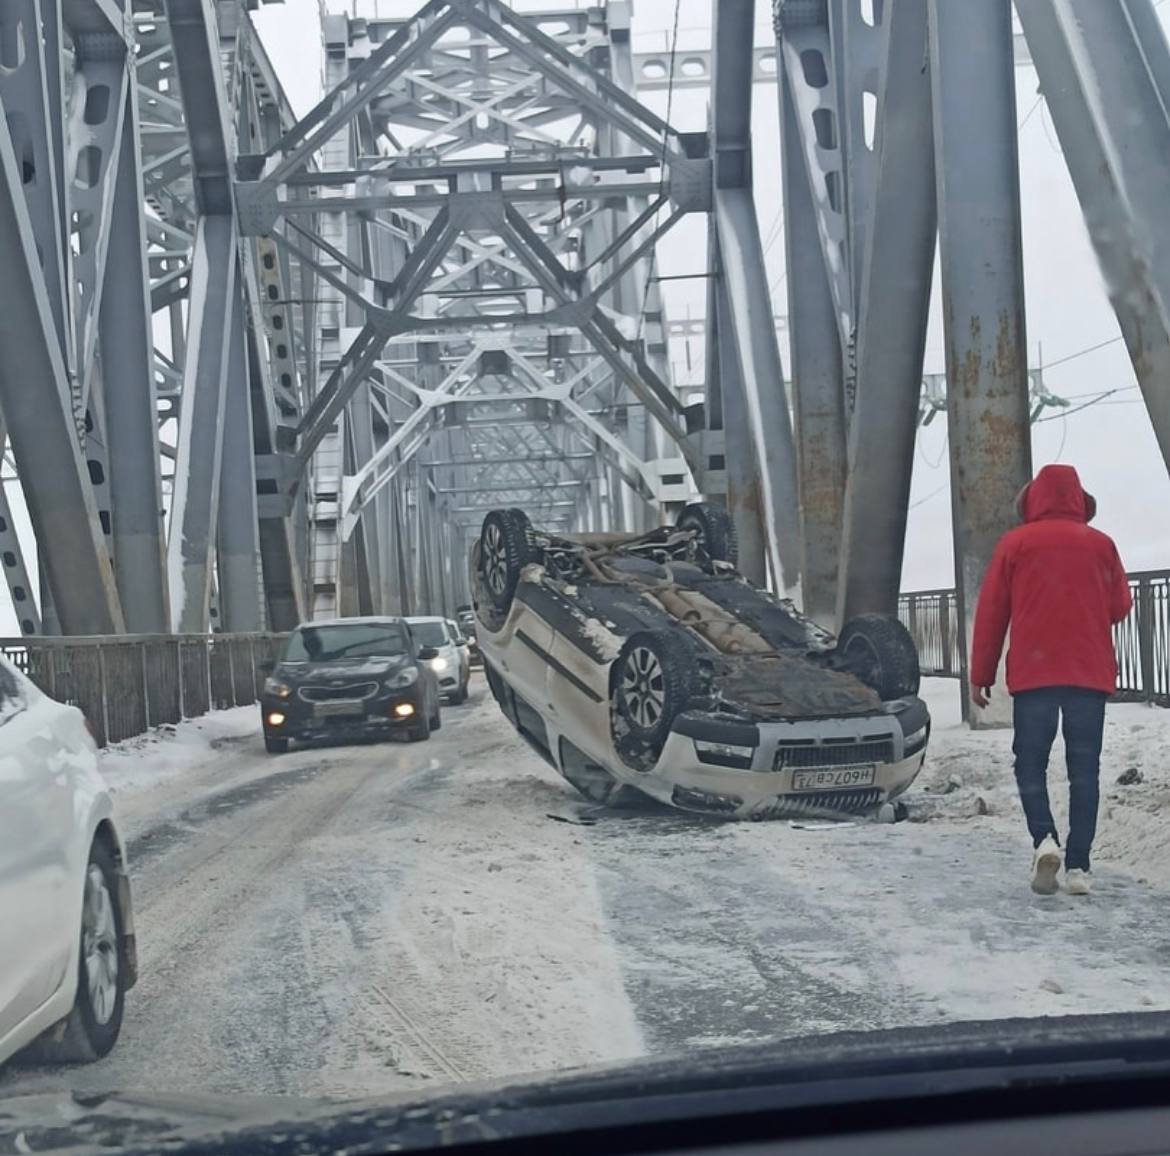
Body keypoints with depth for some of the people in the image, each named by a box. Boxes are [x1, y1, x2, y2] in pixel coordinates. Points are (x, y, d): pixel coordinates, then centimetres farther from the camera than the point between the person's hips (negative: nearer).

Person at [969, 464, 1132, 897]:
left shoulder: (1014, 544, 1)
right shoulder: (1101, 544, 5)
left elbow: (991, 613, 0)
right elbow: (1120, 606, 9)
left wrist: (980, 675, 6)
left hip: (1033, 672, -1)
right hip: (1090, 674, 1)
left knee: (1031, 763, 6)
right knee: (1084, 769, 4)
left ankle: (1044, 838, -17)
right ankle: (1078, 865, -1)